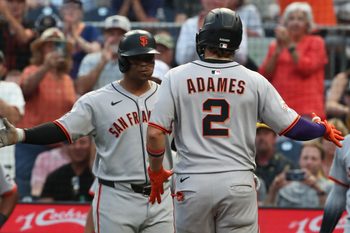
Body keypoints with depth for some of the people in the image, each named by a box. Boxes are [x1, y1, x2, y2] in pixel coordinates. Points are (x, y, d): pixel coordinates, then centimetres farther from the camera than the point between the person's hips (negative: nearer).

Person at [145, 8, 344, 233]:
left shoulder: (176, 77, -1)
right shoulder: (254, 81, 1)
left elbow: (155, 132, -6)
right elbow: (292, 127, 5)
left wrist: (156, 172, 11)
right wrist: (324, 129, 25)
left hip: (192, 183, 0)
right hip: (238, 184, 0)